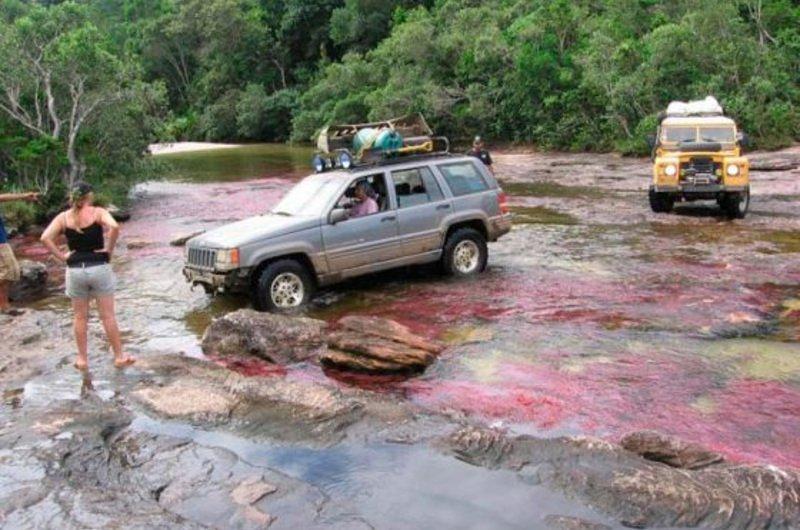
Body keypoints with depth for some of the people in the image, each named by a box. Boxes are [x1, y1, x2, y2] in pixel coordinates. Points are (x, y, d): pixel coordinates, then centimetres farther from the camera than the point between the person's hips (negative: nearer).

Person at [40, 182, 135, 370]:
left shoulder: (63, 217, 3)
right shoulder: (97, 213, -4)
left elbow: (45, 238, -8)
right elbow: (114, 227, -22)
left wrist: (61, 256, -2)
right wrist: (109, 249, -12)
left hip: (75, 270, 2)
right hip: (99, 268, -2)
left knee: (80, 317, 12)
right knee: (107, 315, 6)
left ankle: (82, 359, 18)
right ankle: (119, 356, 12)